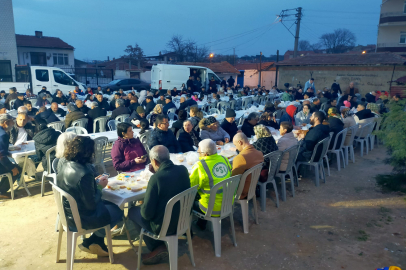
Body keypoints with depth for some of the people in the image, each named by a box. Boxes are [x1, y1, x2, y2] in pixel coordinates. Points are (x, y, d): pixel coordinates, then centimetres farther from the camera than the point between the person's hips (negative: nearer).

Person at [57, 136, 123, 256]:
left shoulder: (65, 166, -6)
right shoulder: (85, 174, -32)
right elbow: (91, 205, -24)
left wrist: (95, 182, 3)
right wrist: (100, 187, -10)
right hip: (81, 220, -8)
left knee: (107, 204, 24)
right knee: (117, 211, 14)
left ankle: (97, 242, 29)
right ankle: (92, 242, 30)